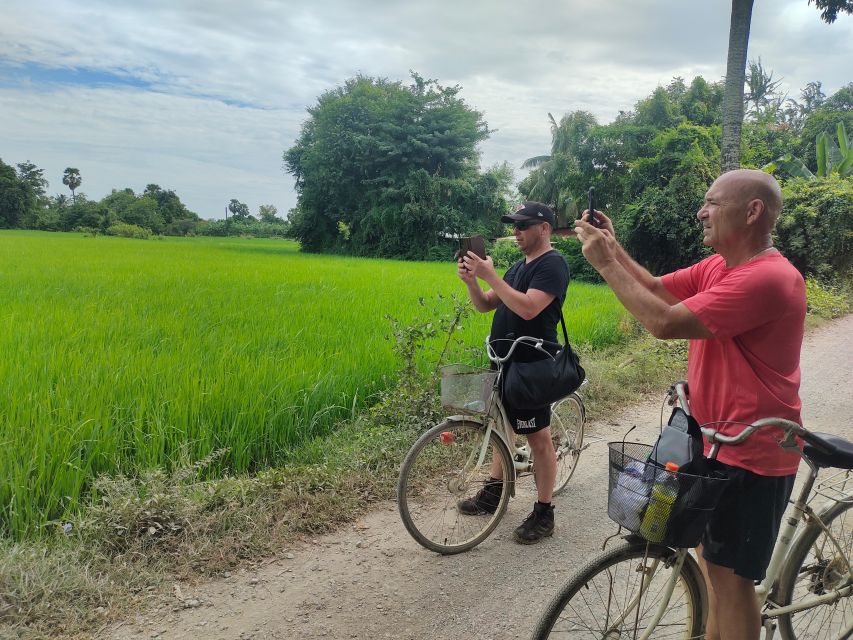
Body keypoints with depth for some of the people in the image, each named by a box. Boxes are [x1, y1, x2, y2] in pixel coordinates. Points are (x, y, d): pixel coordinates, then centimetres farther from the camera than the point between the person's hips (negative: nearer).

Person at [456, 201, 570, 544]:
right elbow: (486, 305, 12)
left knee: (538, 439, 0)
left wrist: (490, 275, -24)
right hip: (505, 361, 9)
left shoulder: (552, 264, -12)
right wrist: (471, 281, -7)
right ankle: (494, 491, 33)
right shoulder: (519, 266, 15)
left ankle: (544, 513, 11)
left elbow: (528, 308, -27)